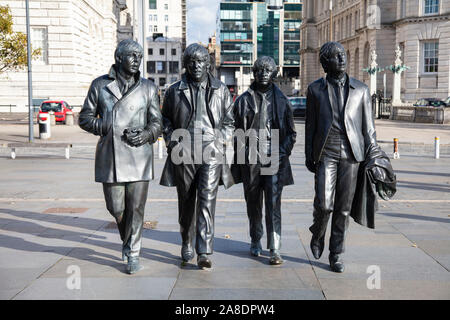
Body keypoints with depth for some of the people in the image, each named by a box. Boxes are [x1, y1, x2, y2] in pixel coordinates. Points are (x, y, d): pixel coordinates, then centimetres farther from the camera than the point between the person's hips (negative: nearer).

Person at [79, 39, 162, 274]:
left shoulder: (148, 88, 9)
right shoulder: (100, 85, 6)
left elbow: (156, 122, 10)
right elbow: (85, 118, 7)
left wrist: (145, 135, -12)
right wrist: (110, 129, -8)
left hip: (139, 156, 0)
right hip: (110, 156, 0)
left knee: (136, 207, -2)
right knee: (116, 207, 5)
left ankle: (133, 254, 12)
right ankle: (127, 239, 34)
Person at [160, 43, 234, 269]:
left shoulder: (220, 90, 8)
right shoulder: (174, 91, 7)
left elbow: (229, 120, 16)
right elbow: (166, 121, 17)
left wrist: (221, 140, 1)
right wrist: (172, 142, 3)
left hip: (211, 153, -1)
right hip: (183, 155, 1)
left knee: (207, 201, -11)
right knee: (186, 202, 11)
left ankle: (204, 253, -11)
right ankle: (187, 243, 32)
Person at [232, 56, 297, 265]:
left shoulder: (281, 100, 7)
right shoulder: (244, 100, 7)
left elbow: (291, 132, 12)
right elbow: (236, 132, 8)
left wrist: (282, 152, -4)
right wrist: (237, 163, 1)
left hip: (274, 161, -1)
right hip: (250, 161, 1)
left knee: (273, 204, -8)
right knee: (253, 203, 11)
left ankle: (275, 249, -8)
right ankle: (255, 242, 29)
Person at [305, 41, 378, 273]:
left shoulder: (360, 90, 9)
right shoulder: (316, 89, 7)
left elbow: (368, 126, 10)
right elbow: (310, 125, 9)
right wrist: (309, 156, 6)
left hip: (351, 154, 1)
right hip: (325, 154, -1)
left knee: (343, 208, 3)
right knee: (323, 204, -10)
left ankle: (336, 255, 16)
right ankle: (317, 234, 23)